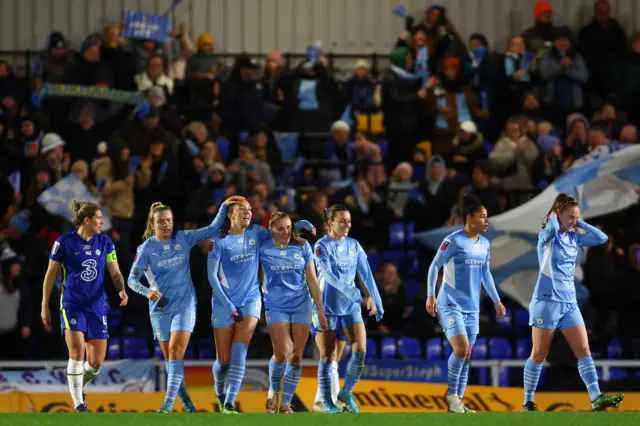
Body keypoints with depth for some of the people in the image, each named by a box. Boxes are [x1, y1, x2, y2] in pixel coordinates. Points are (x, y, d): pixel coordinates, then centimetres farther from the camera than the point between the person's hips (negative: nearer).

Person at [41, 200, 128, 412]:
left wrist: (121, 290, -16)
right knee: (77, 352, -20)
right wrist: (45, 306, 3)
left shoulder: (105, 242, 5)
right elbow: (50, 275, 2)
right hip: (72, 305, -4)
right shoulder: (64, 242, -5)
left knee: (97, 361, 0)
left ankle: (79, 386, 31)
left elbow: (115, 273, 5)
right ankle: (78, 403, -10)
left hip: (97, 305, 4)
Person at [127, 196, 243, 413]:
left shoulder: (184, 238, 0)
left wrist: (224, 206, -7)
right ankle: (186, 401, 20)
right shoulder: (146, 249, -4)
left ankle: (168, 404, -22)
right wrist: (147, 291, -26)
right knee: (170, 357, 6)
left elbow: (212, 229, 4)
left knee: (176, 352, -15)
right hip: (160, 308, 1)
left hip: (185, 304, -1)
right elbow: (132, 279, -7)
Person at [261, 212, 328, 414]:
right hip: (276, 306, -2)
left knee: (296, 356, -1)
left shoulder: (302, 246, 1)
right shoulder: (263, 249, -4)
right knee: (283, 353, -15)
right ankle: (273, 390, 13)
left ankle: (286, 403, 8)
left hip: (301, 306, 2)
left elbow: (312, 279, 5)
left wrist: (320, 308, 6)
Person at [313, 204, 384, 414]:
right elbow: (330, 276, -19)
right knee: (328, 356, 0)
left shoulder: (354, 245, 6)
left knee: (360, 350, -9)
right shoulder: (322, 246, -9)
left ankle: (347, 392, 9)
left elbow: (367, 276, 5)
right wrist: (357, 295, -26)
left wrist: (376, 303, -1)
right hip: (327, 307, -4)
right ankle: (327, 402, 9)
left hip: (351, 308, 4)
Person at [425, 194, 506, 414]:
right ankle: (451, 394, -1)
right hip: (451, 304, -7)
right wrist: (430, 295, -15)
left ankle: (457, 400, 12)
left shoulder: (484, 244, 9)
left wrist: (496, 301, 19)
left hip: (472, 307, 7)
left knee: (467, 356, 5)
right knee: (461, 349, -19)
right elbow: (434, 266, -8)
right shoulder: (454, 240, -11)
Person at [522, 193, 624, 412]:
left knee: (584, 350, -4)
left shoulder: (574, 237, 10)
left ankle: (596, 398, -11)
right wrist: (554, 217, -9)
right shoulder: (548, 235, -9)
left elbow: (602, 238, 8)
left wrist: (580, 224, 3)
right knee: (539, 354, 1)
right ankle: (528, 402, 9)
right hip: (547, 301, -6)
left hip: (569, 303, 6)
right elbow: (552, 227, -31)